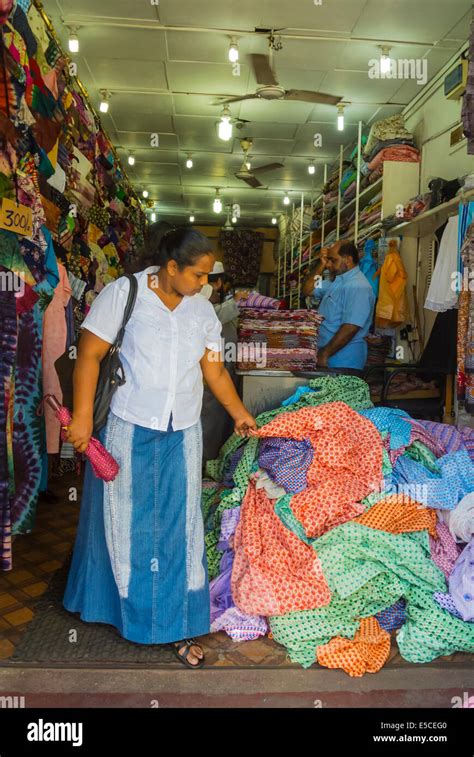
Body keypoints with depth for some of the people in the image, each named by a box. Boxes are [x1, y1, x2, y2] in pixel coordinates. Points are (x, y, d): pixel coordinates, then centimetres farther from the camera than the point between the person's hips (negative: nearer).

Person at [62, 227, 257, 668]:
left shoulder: (202, 310, 6)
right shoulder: (124, 293, -7)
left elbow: (214, 369, 10)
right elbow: (90, 354, -9)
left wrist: (238, 412, 3)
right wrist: (82, 415, -14)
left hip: (181, 435, 4)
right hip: (128, 430, -3)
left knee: (179, 527, 7)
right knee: (124, 521, 12)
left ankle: (176, 625, 22)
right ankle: (123, 606, 37)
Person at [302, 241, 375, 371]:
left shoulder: (358, 287, -19)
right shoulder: (337, 281, 11)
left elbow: (350, 328, -26)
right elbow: (307, 290, 15)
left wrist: (324, 354, -23)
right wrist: (321, 264, 2)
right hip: (327, 355, 9)